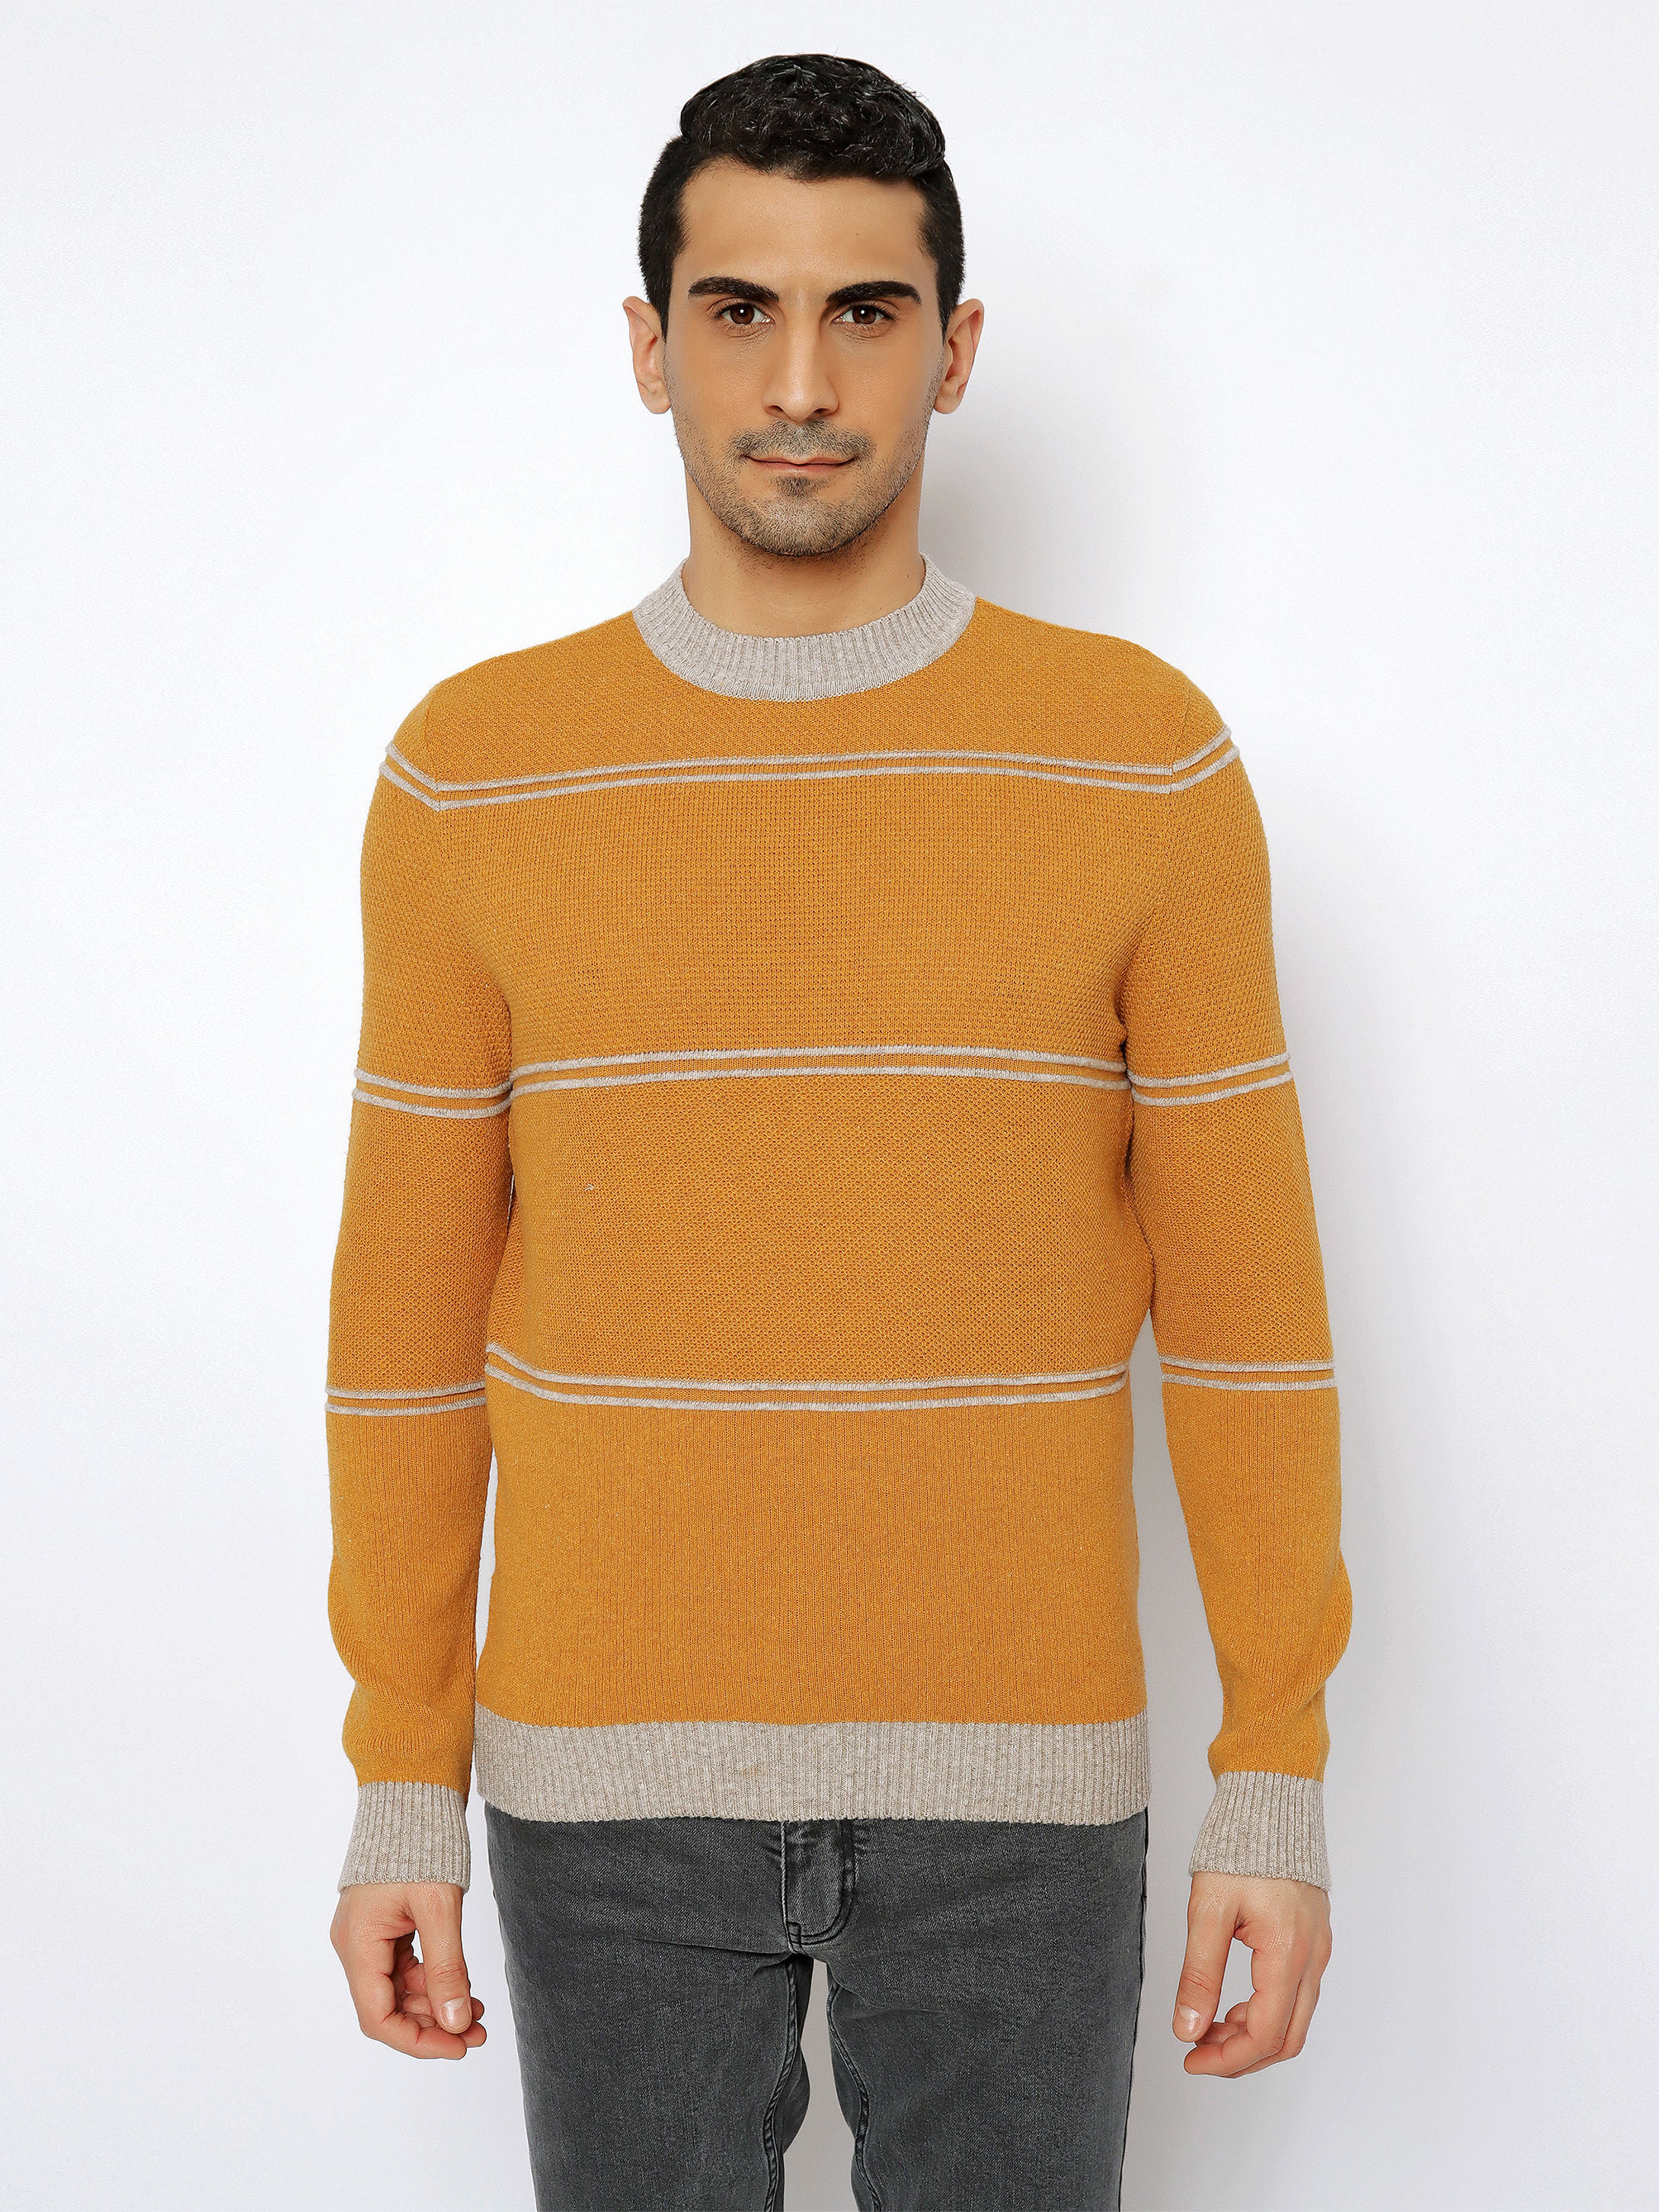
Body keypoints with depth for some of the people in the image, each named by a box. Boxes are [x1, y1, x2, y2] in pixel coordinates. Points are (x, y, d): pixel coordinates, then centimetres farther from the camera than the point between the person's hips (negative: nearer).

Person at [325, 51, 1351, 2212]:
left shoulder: (1146, 761, -3)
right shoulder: (470, 777, -1)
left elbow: (1244, 1297, -1)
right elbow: (408, 1312, 3)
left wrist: (1279, 1779, -2)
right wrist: (402, 1783, 4)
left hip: (1020, 1781, 0)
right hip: (605, 1780, 1)